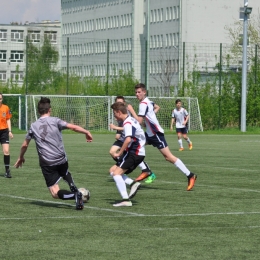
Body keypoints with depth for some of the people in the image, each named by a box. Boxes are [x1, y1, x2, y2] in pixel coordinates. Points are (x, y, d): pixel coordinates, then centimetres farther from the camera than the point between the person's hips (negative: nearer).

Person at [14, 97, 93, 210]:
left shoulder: (33, 126, 6)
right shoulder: (55, 121, -2)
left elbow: (25, 145, 14)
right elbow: (73, 127, -13)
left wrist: (21, 157, 31)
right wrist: (87, 132, 1)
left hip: (47, 164, -1)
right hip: (61, 160, 1)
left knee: (55, 193, 1)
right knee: (66, 174, 35)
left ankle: (75, 195, -27)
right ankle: (73, 188, 4)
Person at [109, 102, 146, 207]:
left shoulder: (127, 123, -16)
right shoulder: (131, 120, 16)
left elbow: (128, 139, -33)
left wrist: (119, 153, -27)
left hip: (134, 153, -10)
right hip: (138, 152, 10)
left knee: (116, 173, -15)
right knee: (113, 170, 13)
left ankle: (125, 200, -21)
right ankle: (133, 183, -1)